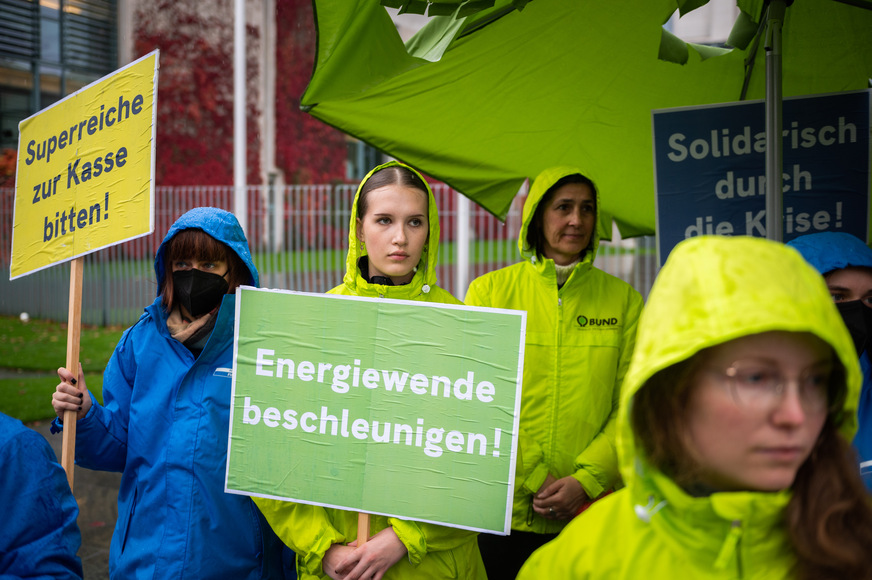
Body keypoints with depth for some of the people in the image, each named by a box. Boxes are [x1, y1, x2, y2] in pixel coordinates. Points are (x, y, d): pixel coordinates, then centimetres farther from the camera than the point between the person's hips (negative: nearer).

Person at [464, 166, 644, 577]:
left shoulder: (623, 300, 6)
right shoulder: (489, 292, 1)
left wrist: (585, 480, -13)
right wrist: (533, 481, -11)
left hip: (592, 509, 1)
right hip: (505, 510, -1)